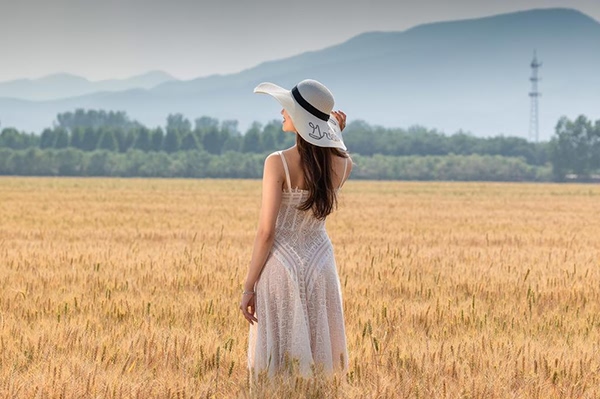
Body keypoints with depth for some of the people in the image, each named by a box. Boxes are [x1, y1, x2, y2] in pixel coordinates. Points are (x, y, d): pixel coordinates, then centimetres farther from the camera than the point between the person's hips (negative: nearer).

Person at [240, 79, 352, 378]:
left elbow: (266, 232, -16)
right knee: (316, 360, 12)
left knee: (276, 368, 4)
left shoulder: (278, 163, -16)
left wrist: (248, 287, -8)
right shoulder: (343, 163, -2)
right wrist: (335, 136, 11)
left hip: (281, 265, -4)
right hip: (320, 266, 5)